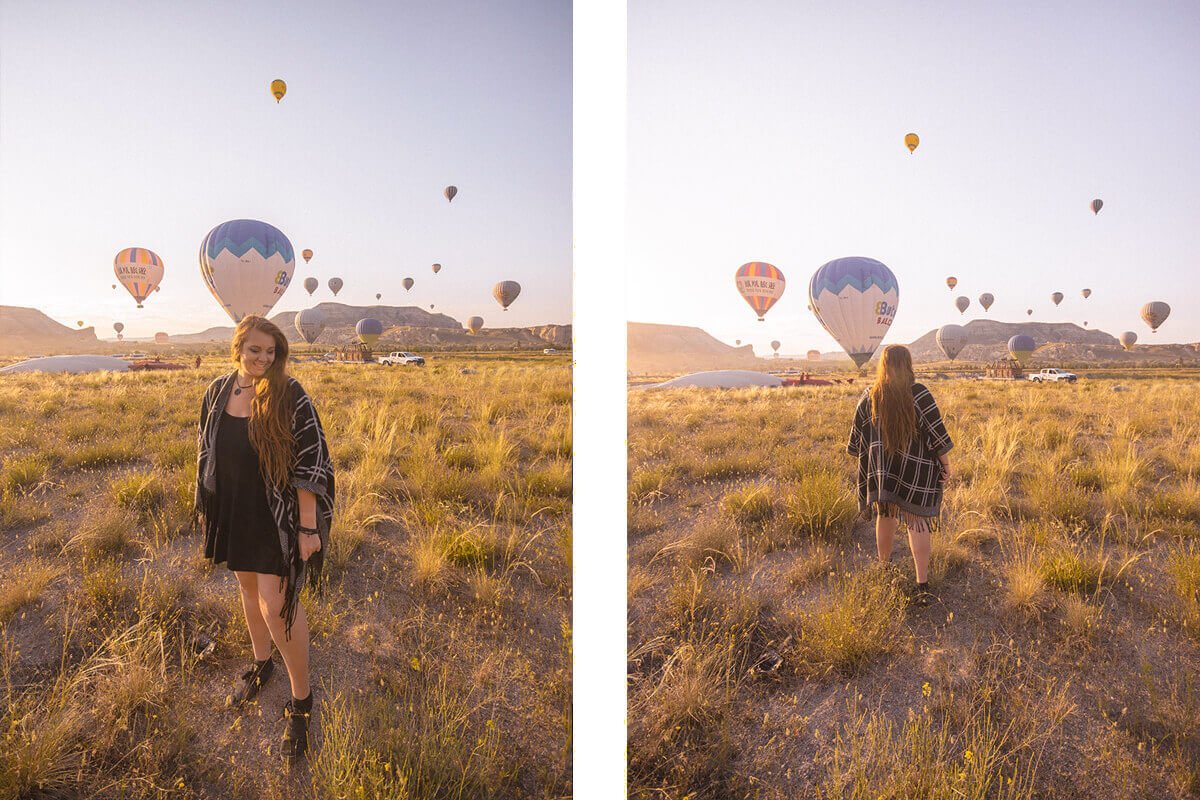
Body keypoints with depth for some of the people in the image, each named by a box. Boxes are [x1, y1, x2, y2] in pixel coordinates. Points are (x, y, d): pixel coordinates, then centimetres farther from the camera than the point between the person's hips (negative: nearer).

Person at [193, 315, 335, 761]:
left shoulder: (289, 396, -17)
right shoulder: (217, 392, -1)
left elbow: (310, 461, -18)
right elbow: (207, 452, 12)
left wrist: (309, 527, -19)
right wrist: (205, 506, 15)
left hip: (275, 515, -5)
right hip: (232, 511, 6)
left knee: (276, 603, -6)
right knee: (248, 586, 21)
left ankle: (301, 699, 11)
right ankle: (261, 665, 45)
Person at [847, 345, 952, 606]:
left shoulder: (870, 396, -3)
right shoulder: (918, 393, -13)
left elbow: (857, 435, 4)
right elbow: (936, 432, -12)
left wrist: (868, 463, 17)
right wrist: (946, 464, -2)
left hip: (881, 470, 3)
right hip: (916, 471, -3)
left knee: (885, 518, 20)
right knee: (918, 524, 4)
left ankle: (884, 566, 36)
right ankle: (923, 586, 4)